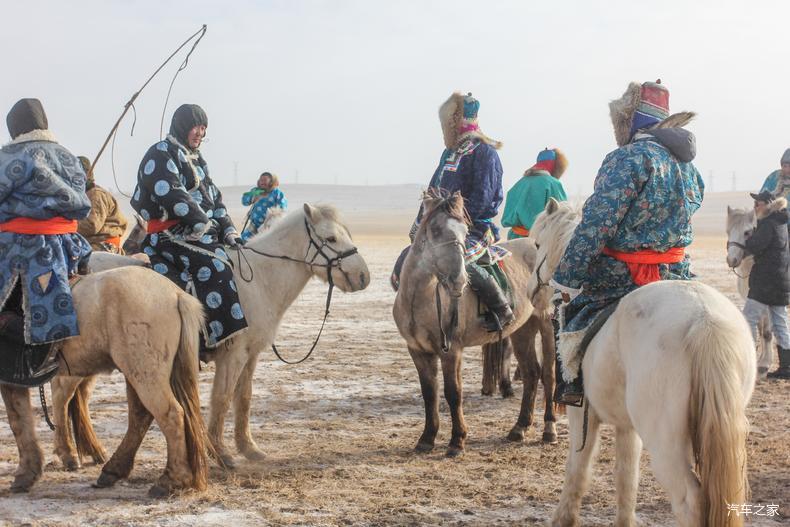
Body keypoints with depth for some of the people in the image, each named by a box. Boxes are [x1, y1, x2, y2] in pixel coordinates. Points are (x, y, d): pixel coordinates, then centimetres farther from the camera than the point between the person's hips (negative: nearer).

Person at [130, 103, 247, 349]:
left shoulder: (196, 158, 24)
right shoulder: (161, 154, -4)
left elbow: (214, 198, 20)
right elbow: (172, 195, -17)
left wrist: (228, 231, 6)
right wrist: (205, 223, -16)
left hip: (203, 233, 9)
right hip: (171, 235, -9)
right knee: (215, 265, -29)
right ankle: (213, 336, -32)